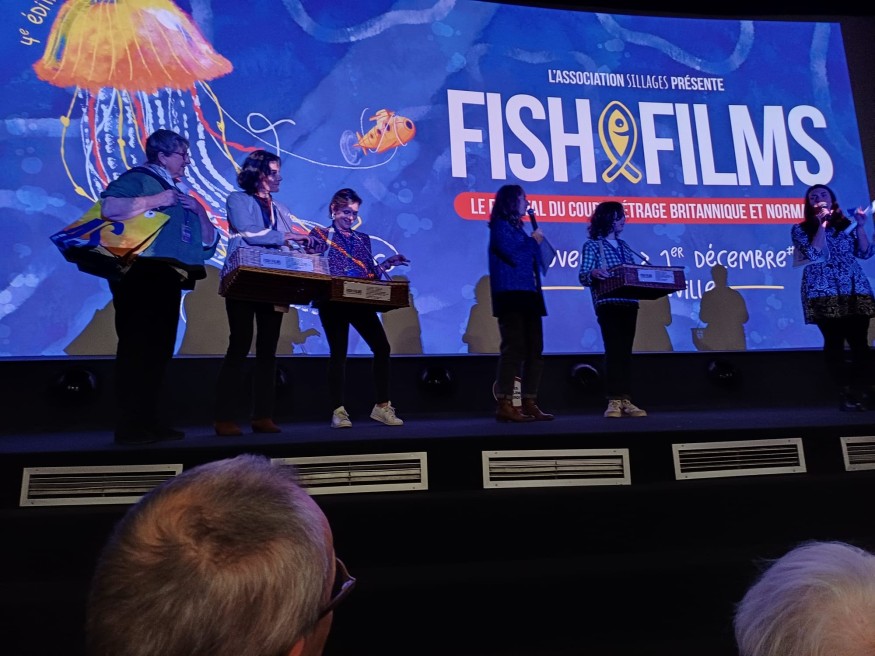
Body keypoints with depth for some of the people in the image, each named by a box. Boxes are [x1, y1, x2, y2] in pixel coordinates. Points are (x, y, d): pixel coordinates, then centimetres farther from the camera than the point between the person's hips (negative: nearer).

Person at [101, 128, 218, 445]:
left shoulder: (180, 191, 23)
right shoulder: (138, 178, -1)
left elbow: (209, 242, 19)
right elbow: (108, 207, -21)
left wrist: (199, 210, 4)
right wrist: (155, 200, -16)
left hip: (168, 279, 9)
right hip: (142, 275, -8)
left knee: (159, 349, 8)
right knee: (138, 348, -9)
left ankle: (148, 421, 14)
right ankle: (129, 426, -6)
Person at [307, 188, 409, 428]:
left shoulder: (363, 239, 18)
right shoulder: (320, 235, 7)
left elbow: (370, 274, 15)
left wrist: (387, 264, 1)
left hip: (361, 300, 4)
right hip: (333, 301, -4)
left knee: (382, 347, -7)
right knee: (338, 352, -4)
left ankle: (382, 406, 0)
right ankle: (338, 410, 1)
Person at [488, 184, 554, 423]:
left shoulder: (517, 228, 22)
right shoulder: (501, 226, -2)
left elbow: (533, 260, 21)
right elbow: (514, 256, -16)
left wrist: (536, 242, 6)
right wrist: (533, 241, -1)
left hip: (528, 295, 9)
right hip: (511, 295, -9)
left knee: (534, 350, 5)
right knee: (514, 349, -14)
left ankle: (529, 403, 8)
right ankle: (504, 405, -13)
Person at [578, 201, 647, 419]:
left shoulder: (624, 246, 20)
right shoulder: (592, 245, 2)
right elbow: (583, 277, -8)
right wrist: (593, 273, -30)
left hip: (629, 303, 6)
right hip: (607, 303, -6)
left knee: (626, 351, 2)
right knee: (614, 349, -11)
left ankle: (626, 400, 3)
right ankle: (614, 401, -10)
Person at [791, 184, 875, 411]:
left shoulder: (848, 224, 17)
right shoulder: (800, 229, 8)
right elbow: (813, 254, -7)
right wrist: (822, 225, -4)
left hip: (855, 291, 3)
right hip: (823, 293, -2)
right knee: (834, 343, -6)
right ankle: (845, 395, -3)